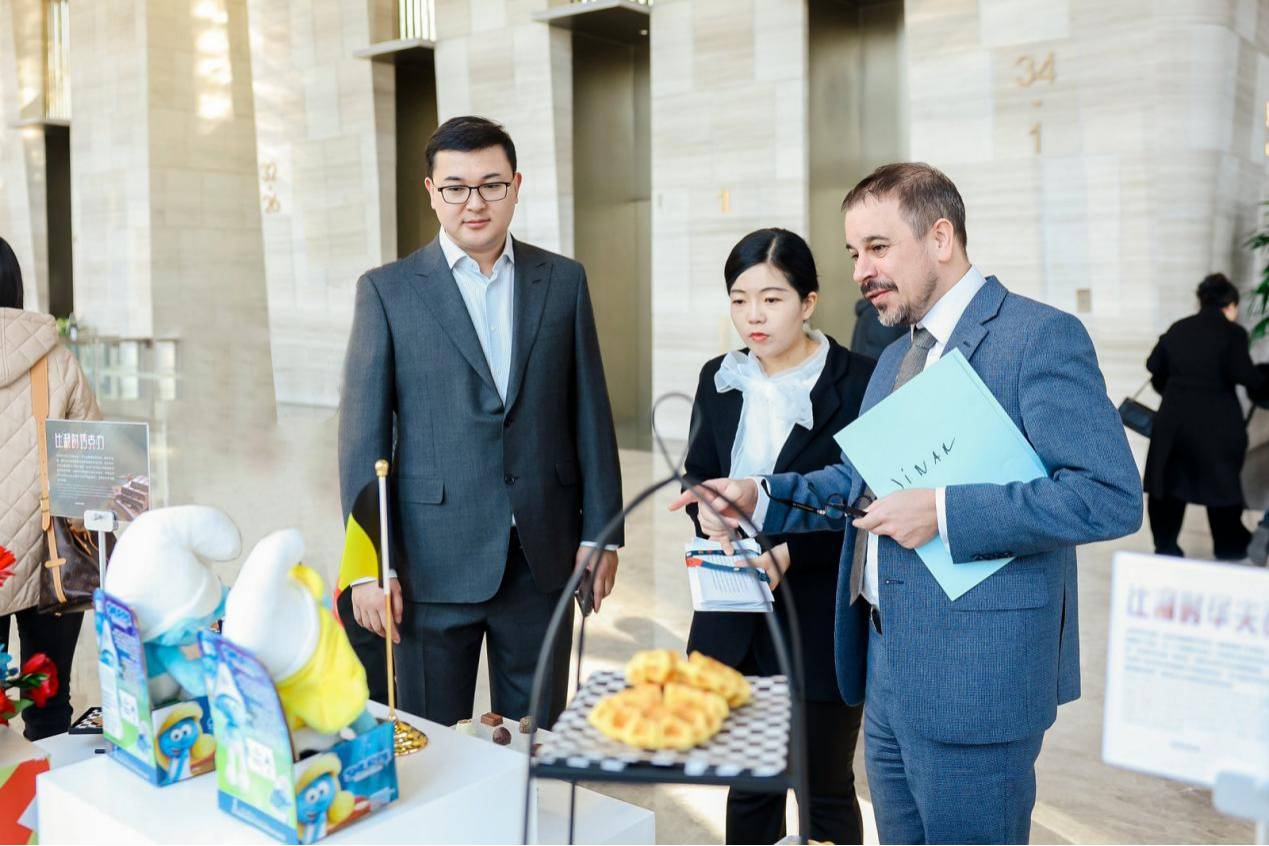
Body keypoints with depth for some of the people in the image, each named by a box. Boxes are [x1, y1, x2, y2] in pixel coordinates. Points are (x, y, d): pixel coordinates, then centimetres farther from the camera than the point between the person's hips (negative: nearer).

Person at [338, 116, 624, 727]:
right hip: (434, 562, -2)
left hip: (543, 558, 2)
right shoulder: (387, 291, 0)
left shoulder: (564, 281, 6)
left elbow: (590, 413, 7)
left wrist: (601, 531, 3)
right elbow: (363, 432, -2)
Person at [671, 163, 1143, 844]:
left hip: (974, 677, -8)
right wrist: (758, 498, 2)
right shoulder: (896, 358, 14)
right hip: (885, 662, 8)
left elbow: (1111, 496, -21)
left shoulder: (1040, 336, -14)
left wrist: (943, 513, -25)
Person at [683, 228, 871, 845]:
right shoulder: (720, 379, 6)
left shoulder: (857, 382, -11)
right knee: (748, 785, 17)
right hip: (735, 622, 5)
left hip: (821, 623, -4)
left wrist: (790, 552, -24)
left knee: (826, 792, 12)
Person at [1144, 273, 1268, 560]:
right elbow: (1243, 374, -18)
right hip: (1215, 421, -4)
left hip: (1174, 416, 4)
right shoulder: (1233, 333, -7)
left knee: (1168, 480, 12)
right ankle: (1229, 548, 22)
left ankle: (1165, 546, 17)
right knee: (1222, 481, 10)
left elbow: (1154, 365, 11)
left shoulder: (1178, 329, 8)